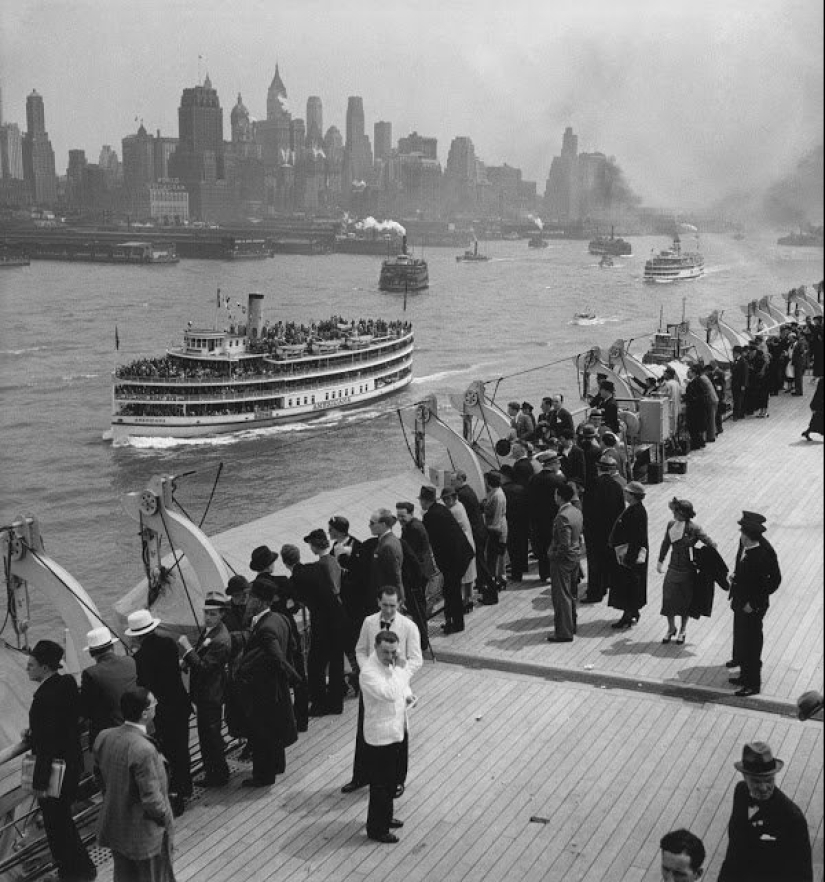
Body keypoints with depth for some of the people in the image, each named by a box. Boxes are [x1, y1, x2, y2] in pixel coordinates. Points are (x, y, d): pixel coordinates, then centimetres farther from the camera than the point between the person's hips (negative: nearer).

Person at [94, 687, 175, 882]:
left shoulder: (104, 737, -11)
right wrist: (166, 818, -10)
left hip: (114, 828, 7)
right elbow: (151, 798, -28)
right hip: (144, 835, -7)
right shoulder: (144, 750, -34)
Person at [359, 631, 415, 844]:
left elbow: (401, 685, 19)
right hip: (380, 736, -8)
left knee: (391, 781, 22)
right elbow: (390, 693, -36)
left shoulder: (392, 664, 2)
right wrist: (402, 669, -30)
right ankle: (376, 829, 18)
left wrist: (407, 694, -3)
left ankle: (385, 818, 39)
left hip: (396, 730, 8)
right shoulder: (369, 671, -25)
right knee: (380, 784, 4)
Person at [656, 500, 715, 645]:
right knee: (668, 599, 5)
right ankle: (671, 628, 28)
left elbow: (712, 545, -11)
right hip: (673, 569, 4)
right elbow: (666, 544, 13)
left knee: (685, 602, 10)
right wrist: (660, 561, 18)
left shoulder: (694, 529, -17)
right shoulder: (671, 525, -2)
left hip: (687, 572, -4)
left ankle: (683, 630, 31)